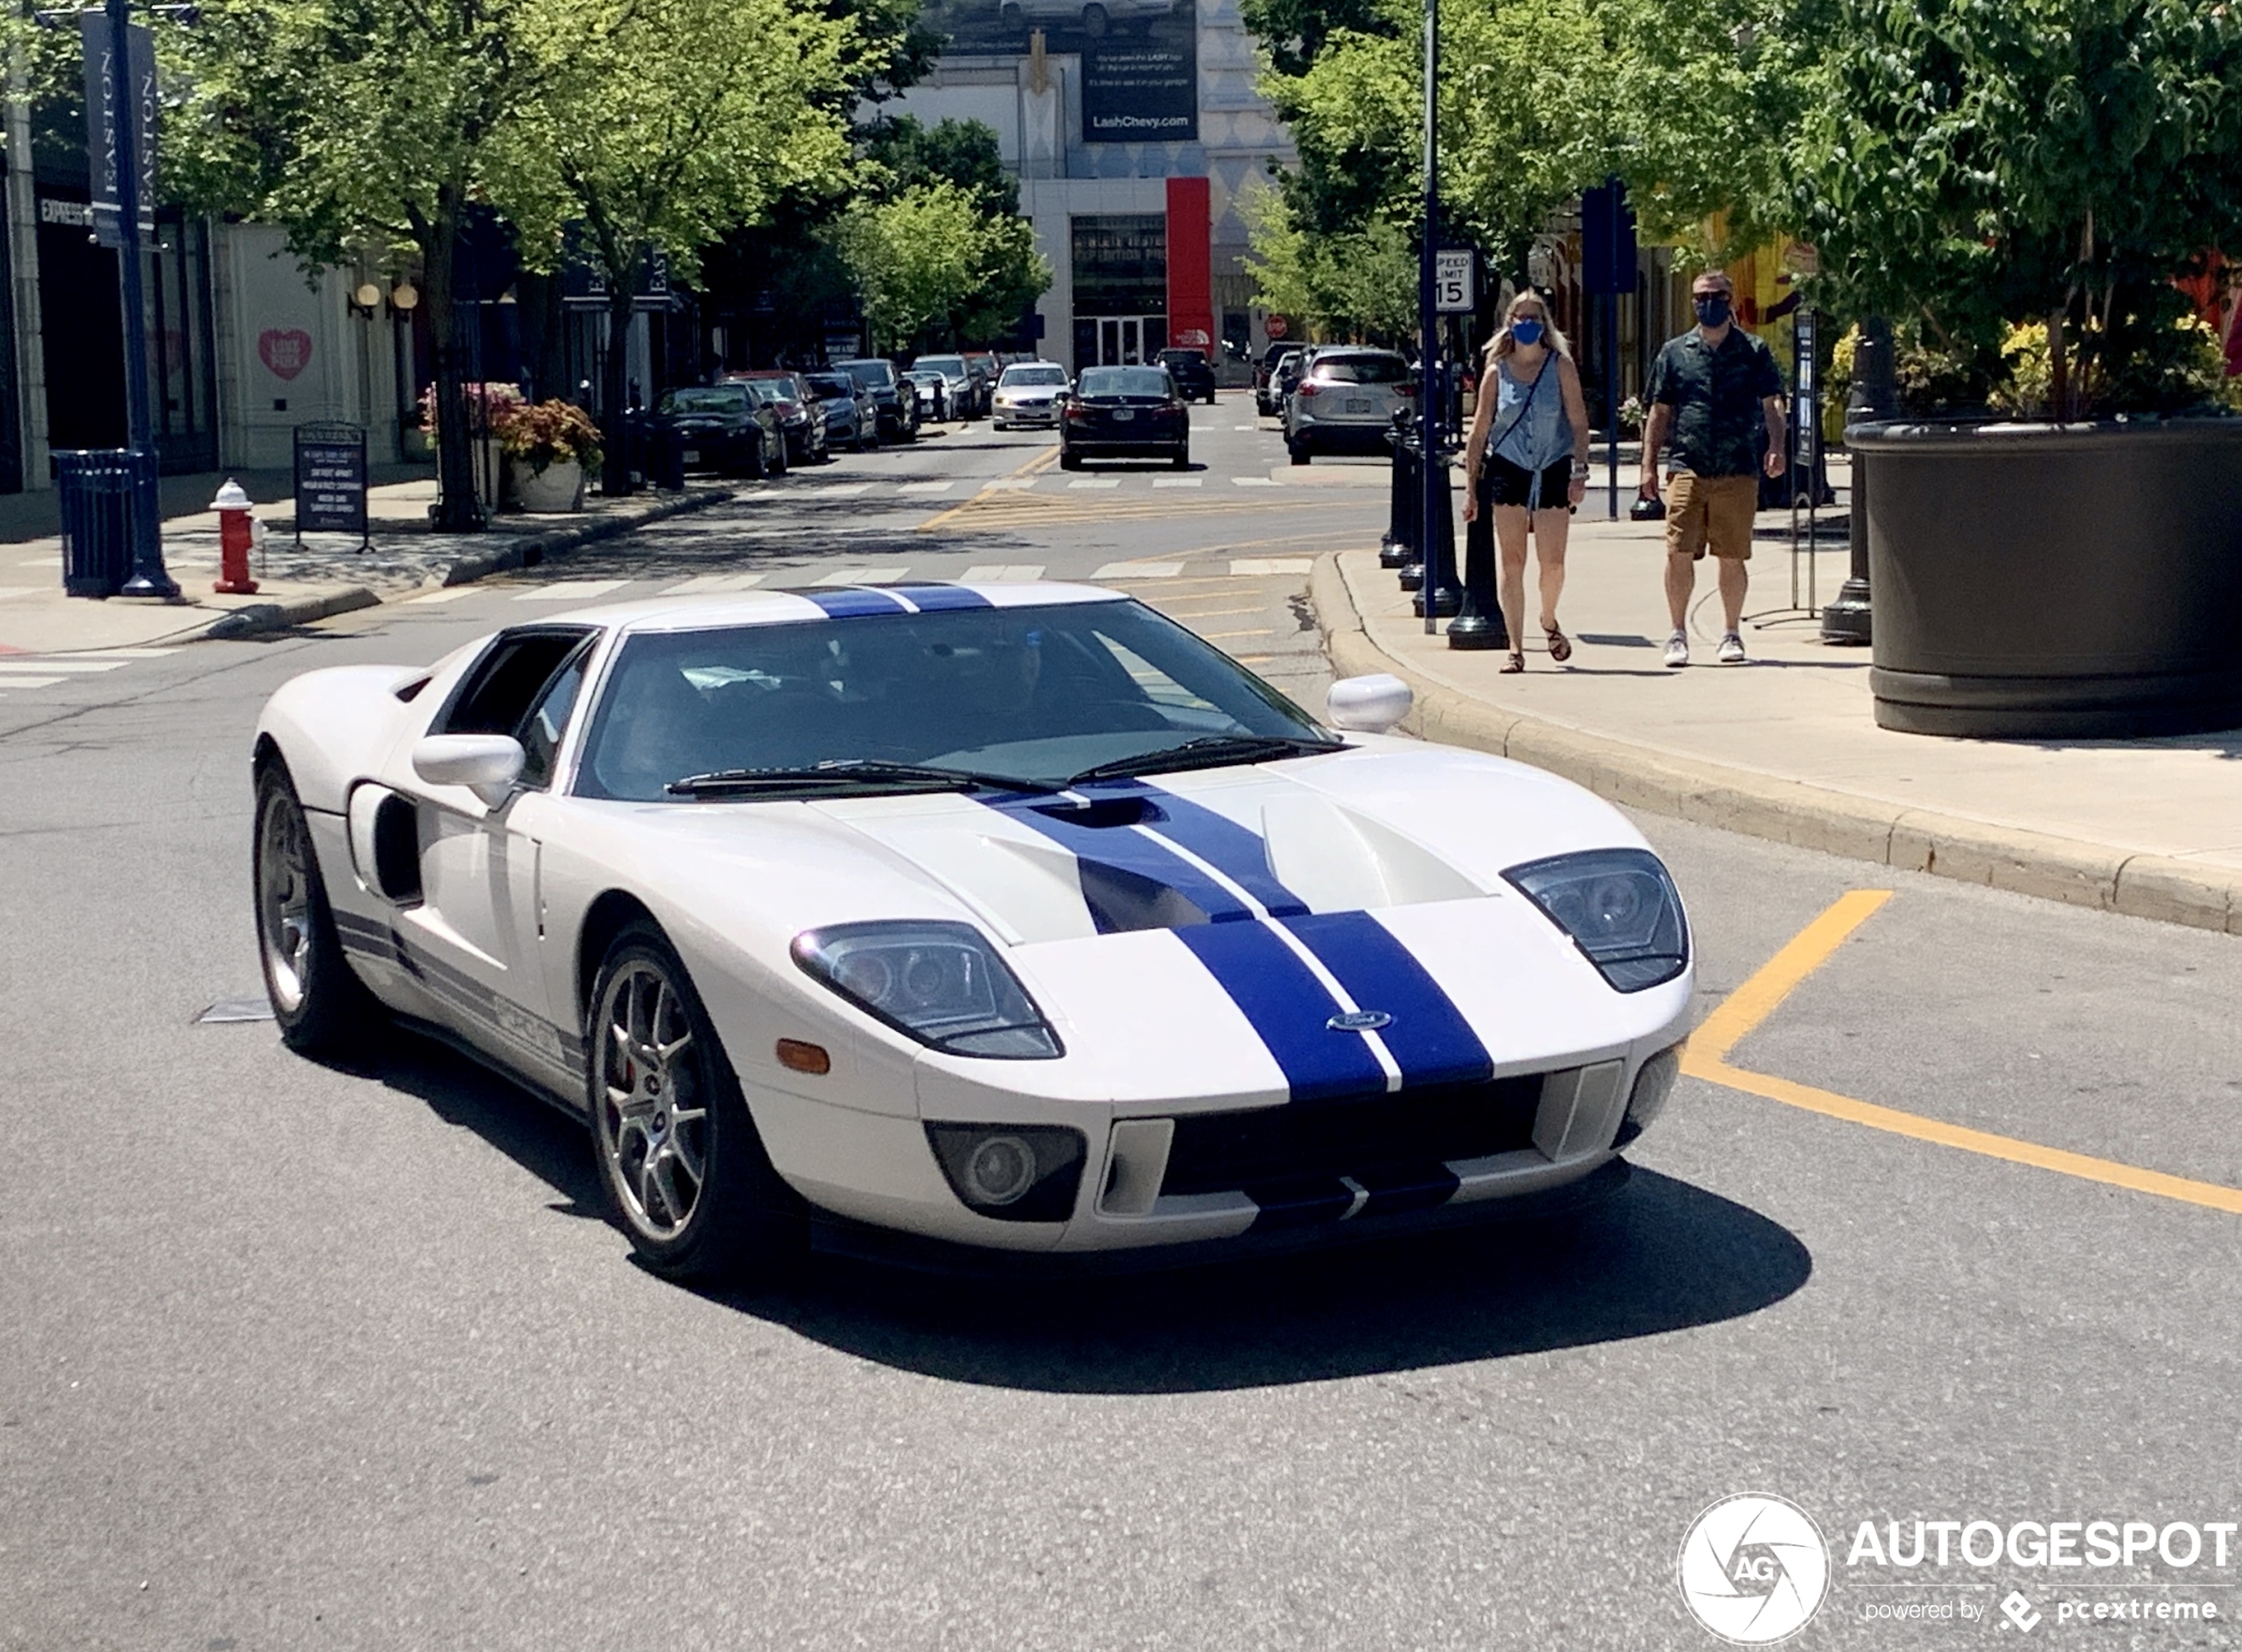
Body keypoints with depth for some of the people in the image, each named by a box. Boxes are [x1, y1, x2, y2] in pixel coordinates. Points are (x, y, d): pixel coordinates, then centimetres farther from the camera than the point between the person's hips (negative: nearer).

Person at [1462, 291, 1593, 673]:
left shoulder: (1560, 366, 1)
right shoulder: (1496, 372, 3)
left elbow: (1578, 421, -1)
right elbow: (1479, 431, 6)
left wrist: (1579, 470, -11)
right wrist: (1471, 487, 3)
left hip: (1553, 472, 0)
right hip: (1508, 470, 1)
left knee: (1553, 562, -2)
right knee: (1512, 563, -1)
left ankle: (1549, 621, 29)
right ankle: (1515, 649, 4)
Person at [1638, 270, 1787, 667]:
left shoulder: (1754, 351, 8)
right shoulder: (1675, 352, 12)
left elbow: (1772, 403, 2)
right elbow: (1660, 413, 14)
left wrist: (1775, 447, -16)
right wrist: (1649, 464, 6)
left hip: (1738, 471, 0)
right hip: (1687, 469, 1)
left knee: (1732, 558, 5)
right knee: (1679, 555, -6)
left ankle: (1732, 634, 17)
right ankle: (1678, 634, 6)